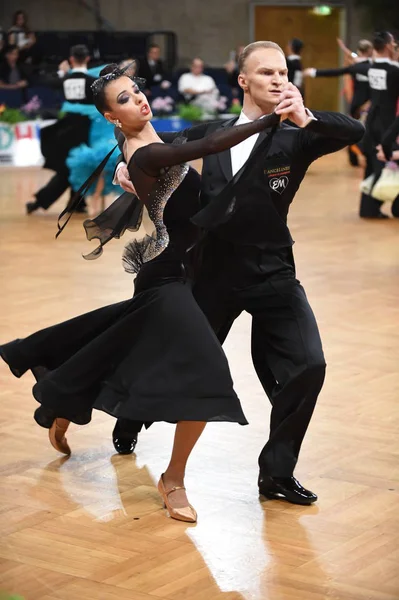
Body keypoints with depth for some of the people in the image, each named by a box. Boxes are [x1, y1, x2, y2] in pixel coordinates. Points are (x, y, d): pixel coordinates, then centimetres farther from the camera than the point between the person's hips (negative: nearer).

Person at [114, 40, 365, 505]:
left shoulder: (293, 139, -5)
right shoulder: (210, 134, 2)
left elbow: (355, 132, -22)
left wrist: (305, 118, -38)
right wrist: (127, 164, -3)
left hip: (272, 275, -1)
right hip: (213, 273, 1)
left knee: (307, 366, -15)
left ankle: (277, 473, 3)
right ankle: (129, 425, 46)